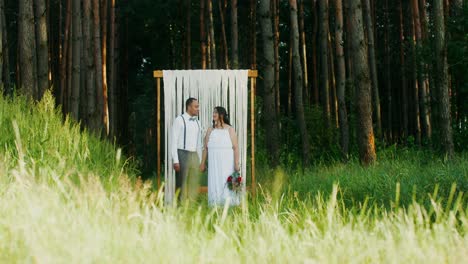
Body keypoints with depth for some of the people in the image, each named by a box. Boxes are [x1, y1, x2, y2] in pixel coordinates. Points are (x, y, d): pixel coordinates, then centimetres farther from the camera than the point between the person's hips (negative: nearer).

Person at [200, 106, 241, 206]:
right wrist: (203, 163, 2)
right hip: (214, 163, 3)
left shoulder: (230, 129, 0)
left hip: (227, 163, -3)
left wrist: (236, 163, -13)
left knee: (227, 186, -4)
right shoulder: (210, 130, 9)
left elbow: (236, 147, -4)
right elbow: (206, 148, 8)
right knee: (215, 186, -1)